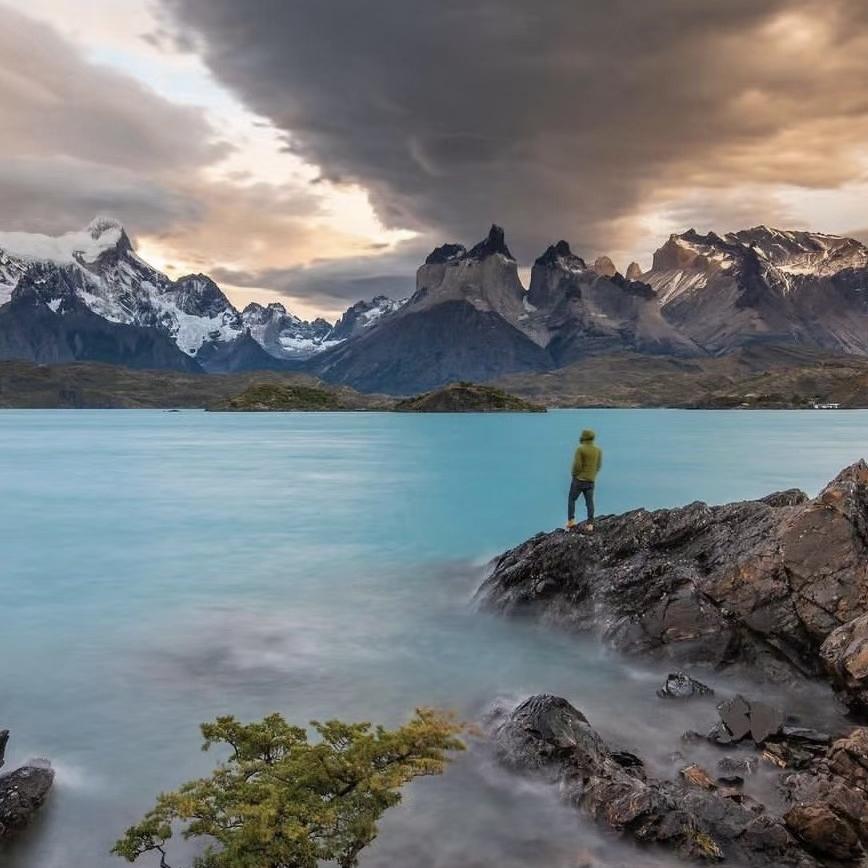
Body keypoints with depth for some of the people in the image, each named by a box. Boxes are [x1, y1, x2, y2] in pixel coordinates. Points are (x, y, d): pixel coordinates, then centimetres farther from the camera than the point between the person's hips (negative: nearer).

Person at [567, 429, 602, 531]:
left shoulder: (580, 449, -15)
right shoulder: (598, 450, 2)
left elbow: (577, 465, -18)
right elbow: (599, 465, 8)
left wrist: (574, 475, -1)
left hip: (579, 479, -4)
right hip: (591, 481, 4)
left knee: (572, 500, 11)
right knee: (589, 502, 8)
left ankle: (571, 521, 3)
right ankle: (590, 525, 5)